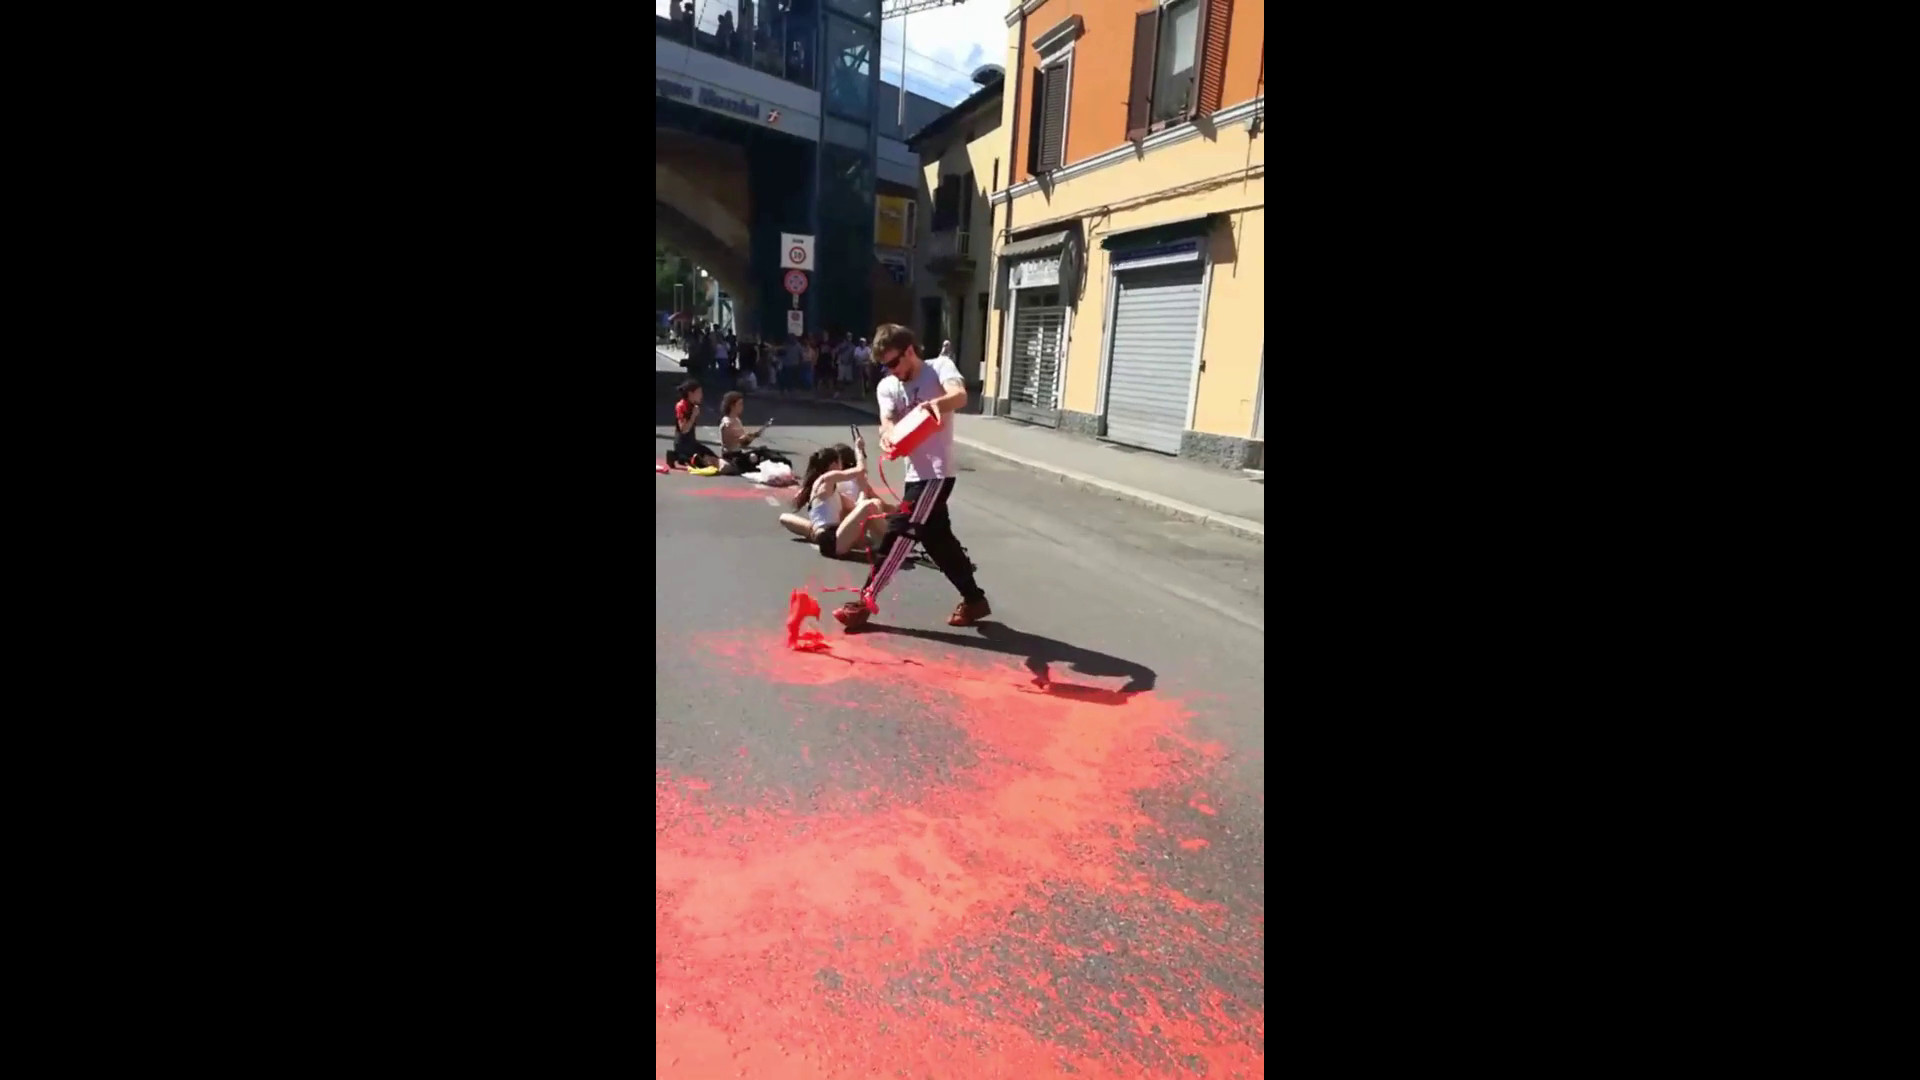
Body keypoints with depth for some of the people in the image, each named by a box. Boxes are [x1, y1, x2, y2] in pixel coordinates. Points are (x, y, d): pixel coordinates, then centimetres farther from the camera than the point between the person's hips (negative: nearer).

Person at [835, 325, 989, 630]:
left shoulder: (940, 367, -6)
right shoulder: (887, 386, 9)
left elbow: (960, 396, -27)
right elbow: (887, 420, -10)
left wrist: (937, 403, -51)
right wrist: (887, 436, -36)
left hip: (936, 472, -7)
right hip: (916, 474, 7)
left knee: (899, 531, -11)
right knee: (937, 538, 12)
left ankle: (866, 602, -6)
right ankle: (974, 599, 25)